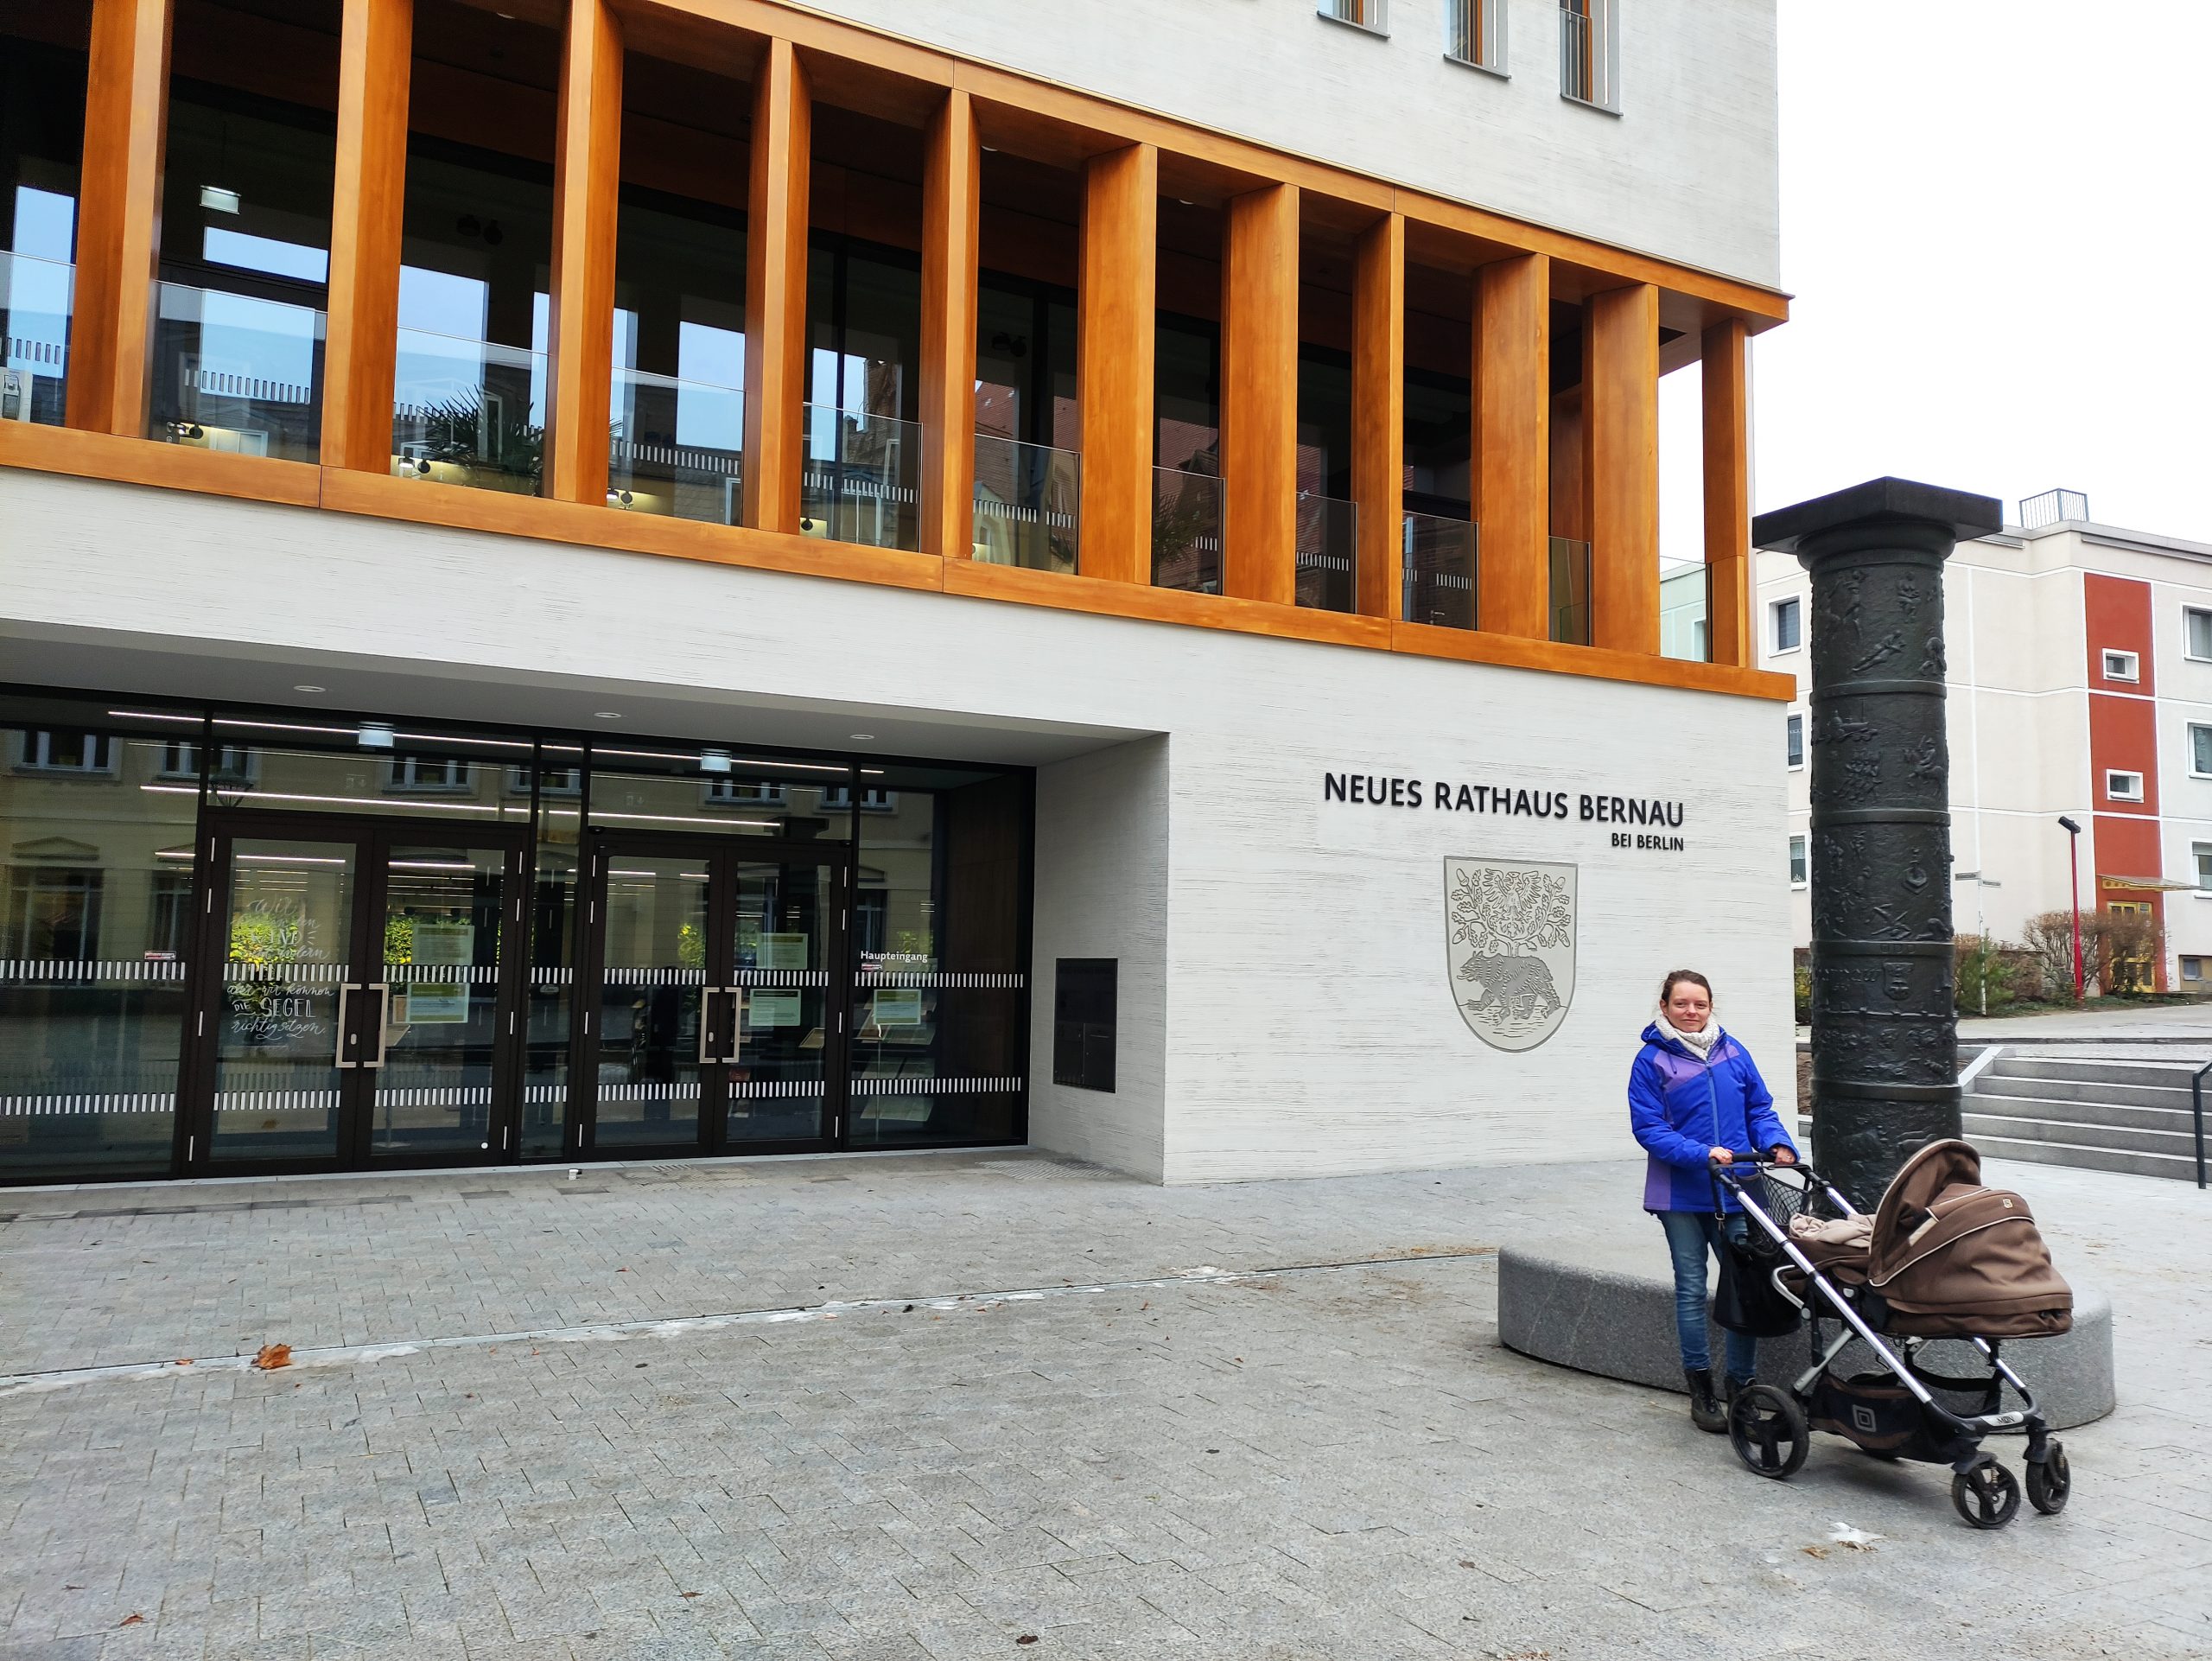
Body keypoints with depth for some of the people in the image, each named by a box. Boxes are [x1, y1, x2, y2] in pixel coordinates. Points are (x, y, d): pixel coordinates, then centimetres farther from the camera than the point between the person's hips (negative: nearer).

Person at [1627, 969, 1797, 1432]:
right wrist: (1701, 1154, -20)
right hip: (1681, 1195, -3)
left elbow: (1760, 1108, 12)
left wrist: (1777, 1143, -7)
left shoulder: (1733, 1051, 6)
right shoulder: (1652, 1060, -5)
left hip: (1735, 1191, 3)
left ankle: (1741, 1385, 18)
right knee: (1692, 1289, 6)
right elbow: (1649, 1128, -9)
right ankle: (1701, 1390, 17)